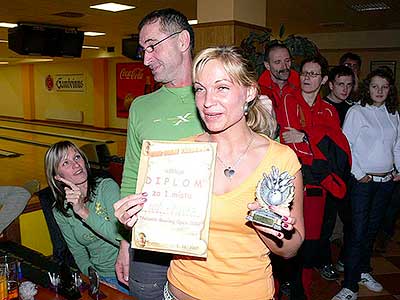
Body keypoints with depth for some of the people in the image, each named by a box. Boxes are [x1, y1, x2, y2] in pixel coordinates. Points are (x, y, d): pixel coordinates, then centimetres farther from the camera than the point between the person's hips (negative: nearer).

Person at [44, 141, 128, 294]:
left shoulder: (107, 186, -7)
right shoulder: (60, 212, 4)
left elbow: (122, 237, -17)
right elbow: (79, 255, 6)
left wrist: (84, 212, -25)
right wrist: (96, 280, -10)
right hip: (101, 277, 3)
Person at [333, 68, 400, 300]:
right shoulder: (356, 112, -5)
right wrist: (358, 174, -12)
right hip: (363, 181, -5)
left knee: (373, 228, 13)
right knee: (358, 232, -7)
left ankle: (364, 271, 30)